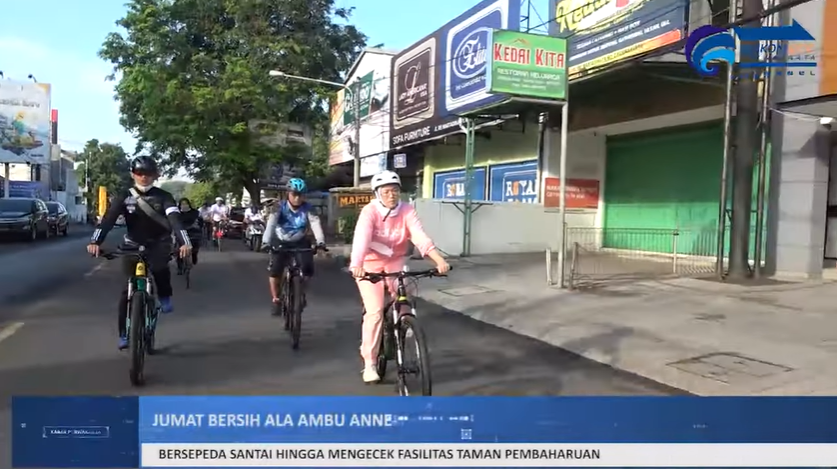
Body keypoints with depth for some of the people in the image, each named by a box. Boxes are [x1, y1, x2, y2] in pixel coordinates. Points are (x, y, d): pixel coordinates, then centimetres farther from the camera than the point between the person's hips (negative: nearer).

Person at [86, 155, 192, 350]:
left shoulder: (163, 197, -10)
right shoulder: (124, 196, -6)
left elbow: (175, 219, -25)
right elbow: (108, 219, -19)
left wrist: (184, 242, -43)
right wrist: (95, 241, -36)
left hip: (158, 244, -1)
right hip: (132, 245, 2)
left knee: (159, 266, -34)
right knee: (128, 288, -3)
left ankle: (165, 296, -3)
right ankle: (124, 334, 9)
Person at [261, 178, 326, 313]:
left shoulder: (307, 208, -14)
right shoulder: (280, 207, -17)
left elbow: (315, 223, -27)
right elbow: (271, 223, -29)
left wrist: (320, 241, -44)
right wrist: (266, 241, -46)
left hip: (300, 242, 1)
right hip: (281, 242, 0)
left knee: (308, 269, -18)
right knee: (275, 270, -16)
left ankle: (301, 292, 11)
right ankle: (276, 300, 4)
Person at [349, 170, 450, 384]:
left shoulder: (407, 211, -14)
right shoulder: (369, 211, -21)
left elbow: (420, 236, -27)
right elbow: (361, 238, -36)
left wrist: (439, 260, -43)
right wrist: (356, 266, -55)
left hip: (395, 262, 3)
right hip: (370, 265, -3)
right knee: (375, 312, -13)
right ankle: (369, 363, 0)